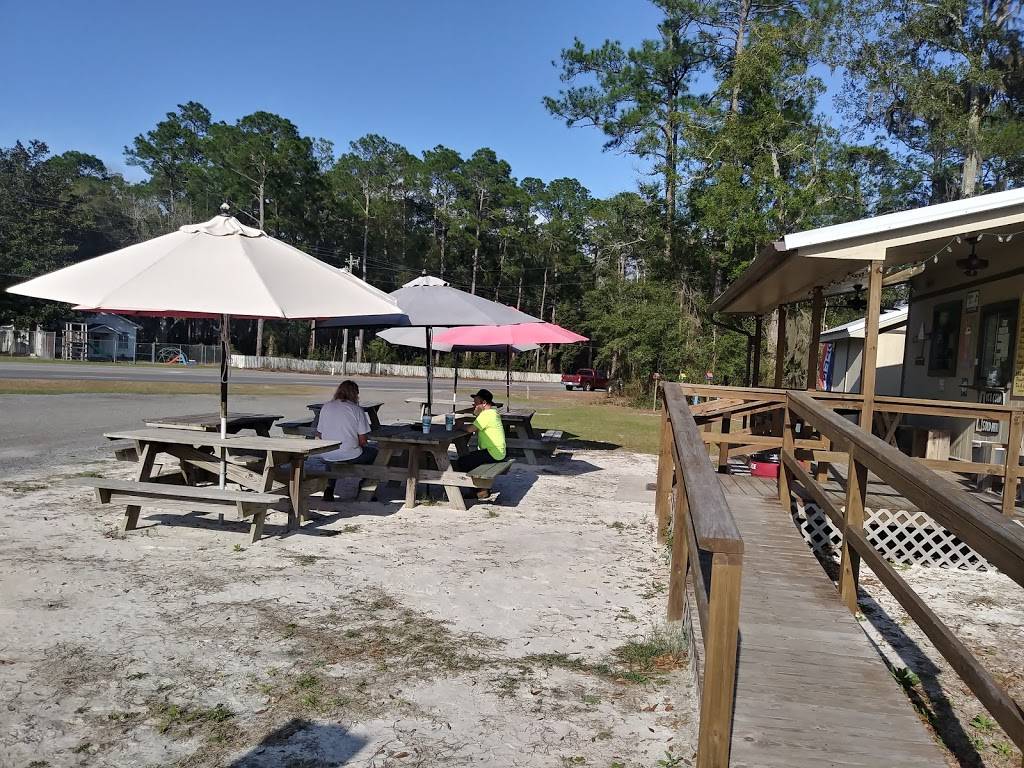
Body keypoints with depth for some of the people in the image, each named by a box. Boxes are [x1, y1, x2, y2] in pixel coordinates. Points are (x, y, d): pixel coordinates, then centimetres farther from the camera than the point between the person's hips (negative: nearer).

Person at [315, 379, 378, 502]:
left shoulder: (326, 407, 4)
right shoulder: (357, 410, -5)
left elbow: (319, 434, 8)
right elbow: (363, 441, -5)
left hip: (326, 456, 3)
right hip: (350, 456, -3)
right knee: (373, 450, 24)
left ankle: (329, 488, 23)